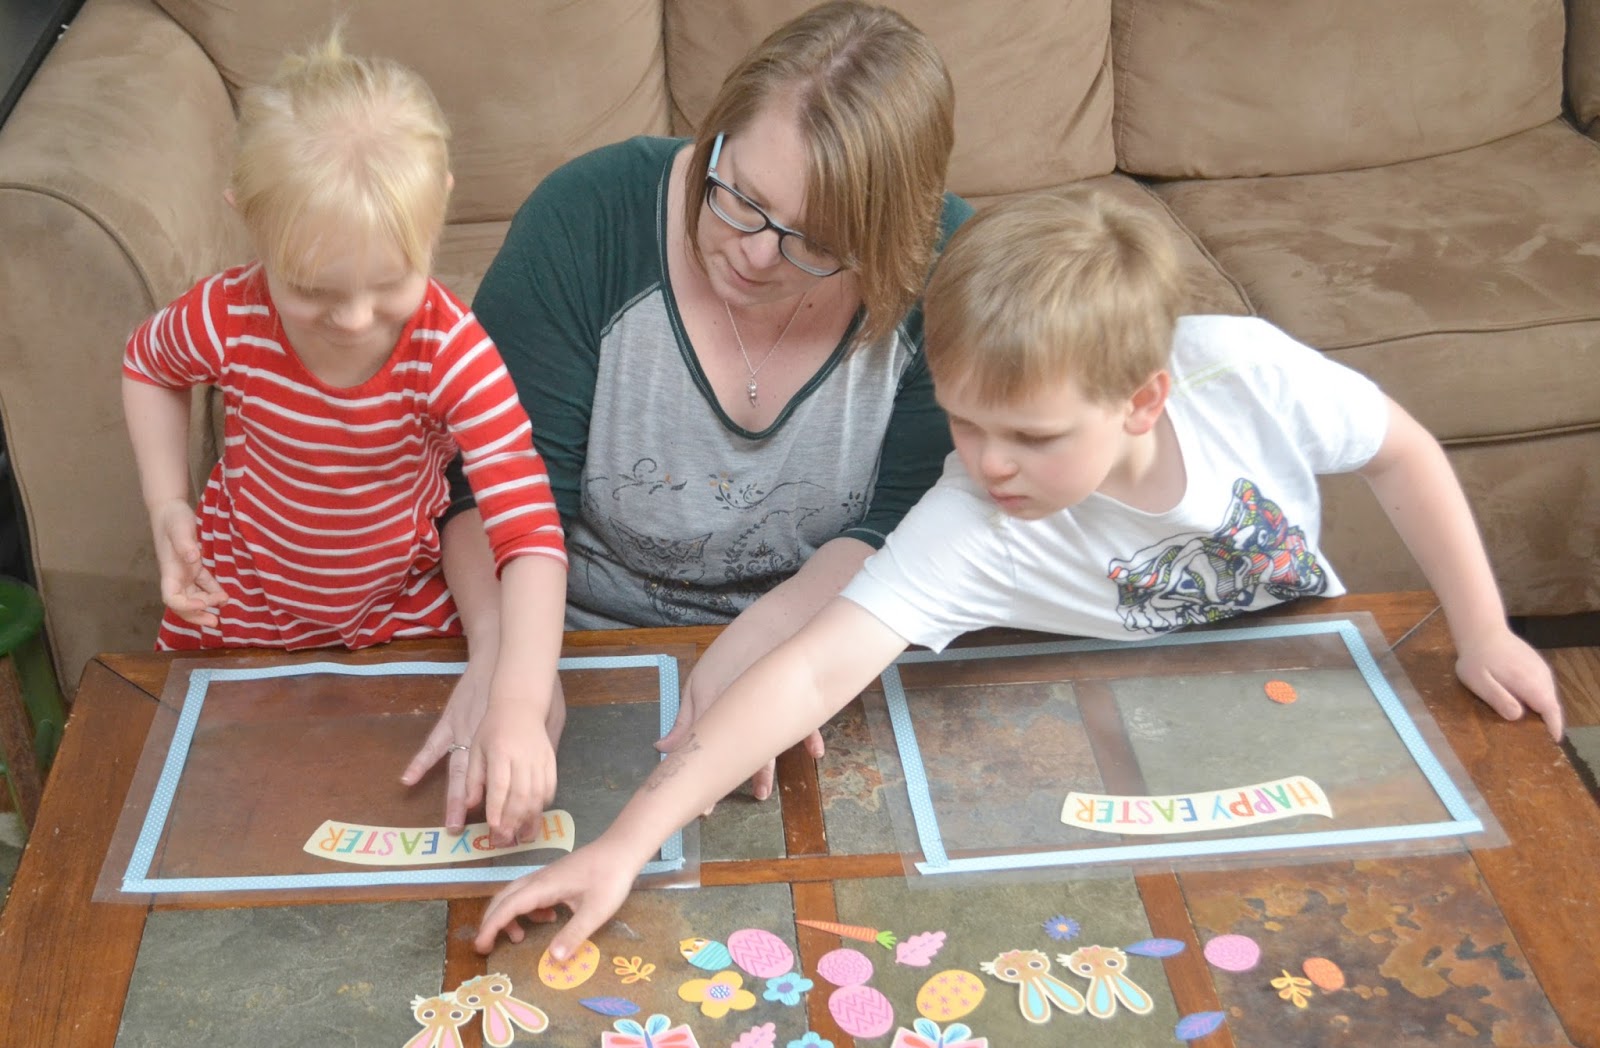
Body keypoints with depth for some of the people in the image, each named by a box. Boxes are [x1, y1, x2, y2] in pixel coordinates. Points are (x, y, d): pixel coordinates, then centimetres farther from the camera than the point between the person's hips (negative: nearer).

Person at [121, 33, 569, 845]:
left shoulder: (453, 353, -31)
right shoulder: (225, 321, -25)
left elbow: (530, 531, -40)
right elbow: (147, 365, 2)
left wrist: (520, 705, -54)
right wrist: (167, 507, -12)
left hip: (401, 604, -1)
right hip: (238, 605, 2)